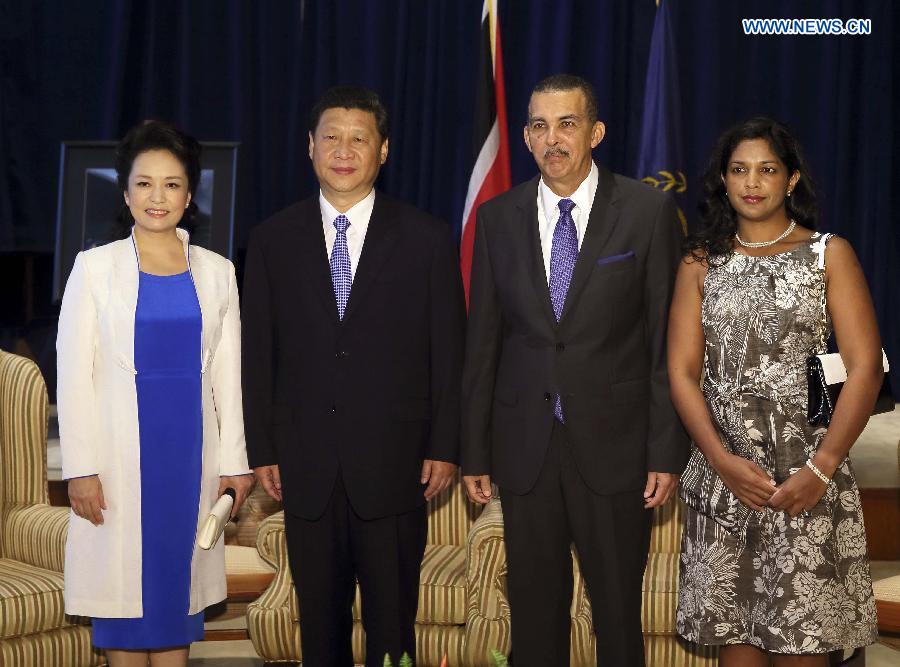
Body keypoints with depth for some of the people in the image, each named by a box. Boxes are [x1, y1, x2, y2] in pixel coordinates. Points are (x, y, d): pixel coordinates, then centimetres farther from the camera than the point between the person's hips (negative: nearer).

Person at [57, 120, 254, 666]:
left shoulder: (217, 272, 7)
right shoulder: (95, 267, -1)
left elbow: (227, 375, 8)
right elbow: (73, 374, -3)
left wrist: (234, 460, 5)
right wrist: (81, 467, -8)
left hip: (189, 449, 2)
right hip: (121, 450, -2)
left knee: (178, 580, 8)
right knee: (124, 580, 3)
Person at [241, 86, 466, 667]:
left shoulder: (426, 238, 1)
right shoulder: (274, 240, 5)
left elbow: (449, 350, 1)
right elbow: (258, 353, 6)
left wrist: (445, 447, -3)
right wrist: (263, 449, 2)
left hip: (394, 463, -1)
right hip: (305, 466, 2)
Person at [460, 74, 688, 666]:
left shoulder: (648, 211, -3)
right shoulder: (498, 218, 5)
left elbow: (667, 339, -4)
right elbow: (483, 343, 7)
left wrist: (667, 450, -7)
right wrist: (474, 451, 5)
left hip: (614, 446, -2)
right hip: (525, 447, 2)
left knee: (618, 610, 7)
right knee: (534, 610, 10)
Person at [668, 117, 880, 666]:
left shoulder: (830, 254, 5)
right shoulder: (701, 264, 11)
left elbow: (866, 367, -3)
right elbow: (682, 371, 5)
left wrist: (821, 467, -13)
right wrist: (722, 460, -10)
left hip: (807, 475, -2)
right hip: (723, 471, 2)